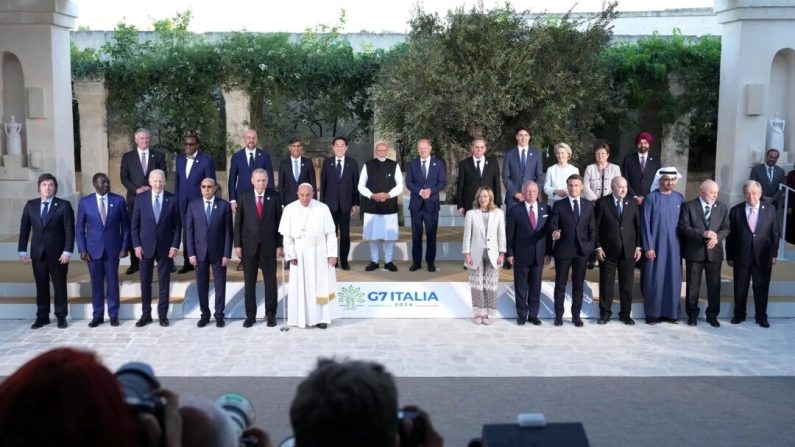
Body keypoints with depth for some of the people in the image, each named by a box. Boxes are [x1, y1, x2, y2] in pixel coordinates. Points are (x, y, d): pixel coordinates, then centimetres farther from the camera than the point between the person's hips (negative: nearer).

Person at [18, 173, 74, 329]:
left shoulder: (64, 205, -4)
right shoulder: (30, 205, 6)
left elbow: (70, 230, -7)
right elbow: (24, 229, 7)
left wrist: (67, 251, -14)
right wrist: (22, 251, 0)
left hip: (57, 253, -3)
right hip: (37, 252, 3)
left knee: (59, 285, 5)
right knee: (41, 285, 7)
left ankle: (61, 316, 14)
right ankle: (42, 316, 16)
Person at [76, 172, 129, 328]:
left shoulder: (119, 200, -1)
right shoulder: (85, 202, 0)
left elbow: (125, 226, 3)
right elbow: (80, 228, 4)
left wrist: (124, 247, -2)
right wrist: (82, 249, -3)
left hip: (112, 248, 0)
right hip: (93, 249, 0)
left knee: (112, 282, 5)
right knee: (96, 283, 6)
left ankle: (113, 315, 16)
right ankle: (97, 315, 17)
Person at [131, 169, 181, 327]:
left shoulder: (172, 200, -2)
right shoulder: (141, 198, -1)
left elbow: (177, 225, 1)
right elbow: (135, 224, 2)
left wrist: (175, 245, -7)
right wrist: (136, 245, -5)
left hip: (165, 247, -1)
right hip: (145, 246, 1)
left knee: (164, 282, 6)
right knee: (145, 281, 7)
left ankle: (163, 314, 15)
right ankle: (146, 314, 17)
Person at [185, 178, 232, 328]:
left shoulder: (224, 205, -2)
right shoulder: (193, 205, 3)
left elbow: (228, 231, -3)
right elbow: (189, 230, 2)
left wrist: (227, 254, -8)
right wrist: (191, 253, -5)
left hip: (218, 252, -1)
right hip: (200, 251, 1)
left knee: (220, 285, 5)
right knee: (202, 286, 7)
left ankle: (219, 315, 15)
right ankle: (205, 315, 18)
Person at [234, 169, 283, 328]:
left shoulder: (274, 197, 0)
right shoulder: (244, 197, 2)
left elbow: (279, 222, 1)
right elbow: (238, 222, 3)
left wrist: (279, 245, -3)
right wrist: (237, 244, -2)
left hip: (269, 246, 0)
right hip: (249, 245, 1)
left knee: (270, 282, 5)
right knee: (249, 282, 6)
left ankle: (271, 314, 15)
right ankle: (250, 315, 14)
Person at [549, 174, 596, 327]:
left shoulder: (588, 205, 8)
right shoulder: (559, 205, 1)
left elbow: (592, 228, 9)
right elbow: (552, 224, -5)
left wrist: (591, 246, 1)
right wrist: (554, 232, -27)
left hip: (582, 250, 2)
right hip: (563, 250, -2)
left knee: (578, 284, 7)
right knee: (560, 284, 4)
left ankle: (576, 315, 16)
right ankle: (559, 315, 13)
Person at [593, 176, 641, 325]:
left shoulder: (632, 204, 7)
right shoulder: (602, 203, -1)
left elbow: (638, 226, 8)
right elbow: (595, 227, -2)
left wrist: (638, 246, 1)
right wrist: (598, 247, -7)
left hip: (628, 251, 2)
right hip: (608, 251, -2)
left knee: (627, 285, 6)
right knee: (606, 284, 4)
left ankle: (625, 313, 16)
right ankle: (605, 313, 14)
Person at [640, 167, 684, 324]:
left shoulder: (680, 198, 6)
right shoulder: (651, 198, -5)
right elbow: (645, 223, -7)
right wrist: (648, 247, -11)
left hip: (674, 245, 4)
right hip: (655, 245, -3)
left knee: (673, 278, 6)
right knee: (654, 279, 0)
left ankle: (671, 312, 16)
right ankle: (653, 313, 8)